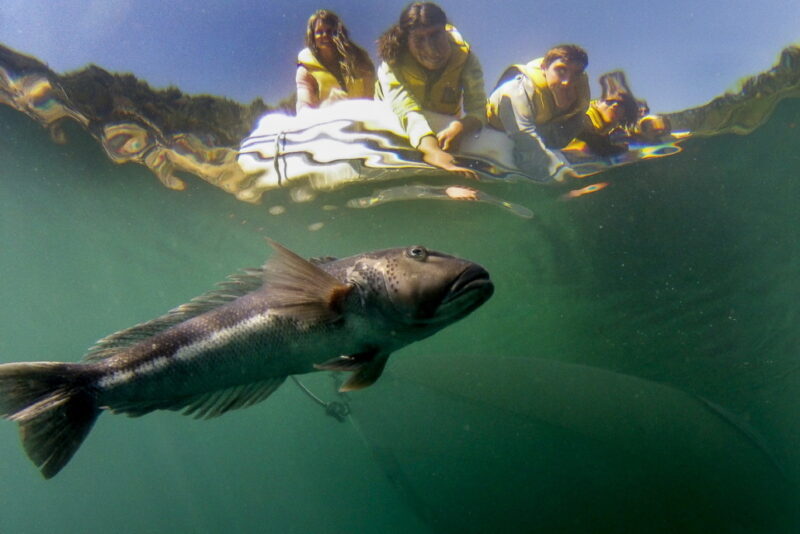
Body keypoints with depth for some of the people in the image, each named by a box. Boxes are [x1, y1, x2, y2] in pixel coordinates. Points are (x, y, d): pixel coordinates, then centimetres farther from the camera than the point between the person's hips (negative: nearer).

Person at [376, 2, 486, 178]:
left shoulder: (464, 56, -25)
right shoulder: (393, 65, -33)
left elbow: (477, 109, -32)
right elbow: (408, 112, -50)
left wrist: (459, 127, -57)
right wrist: (434, 153, -70)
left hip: (446, 128, 2)